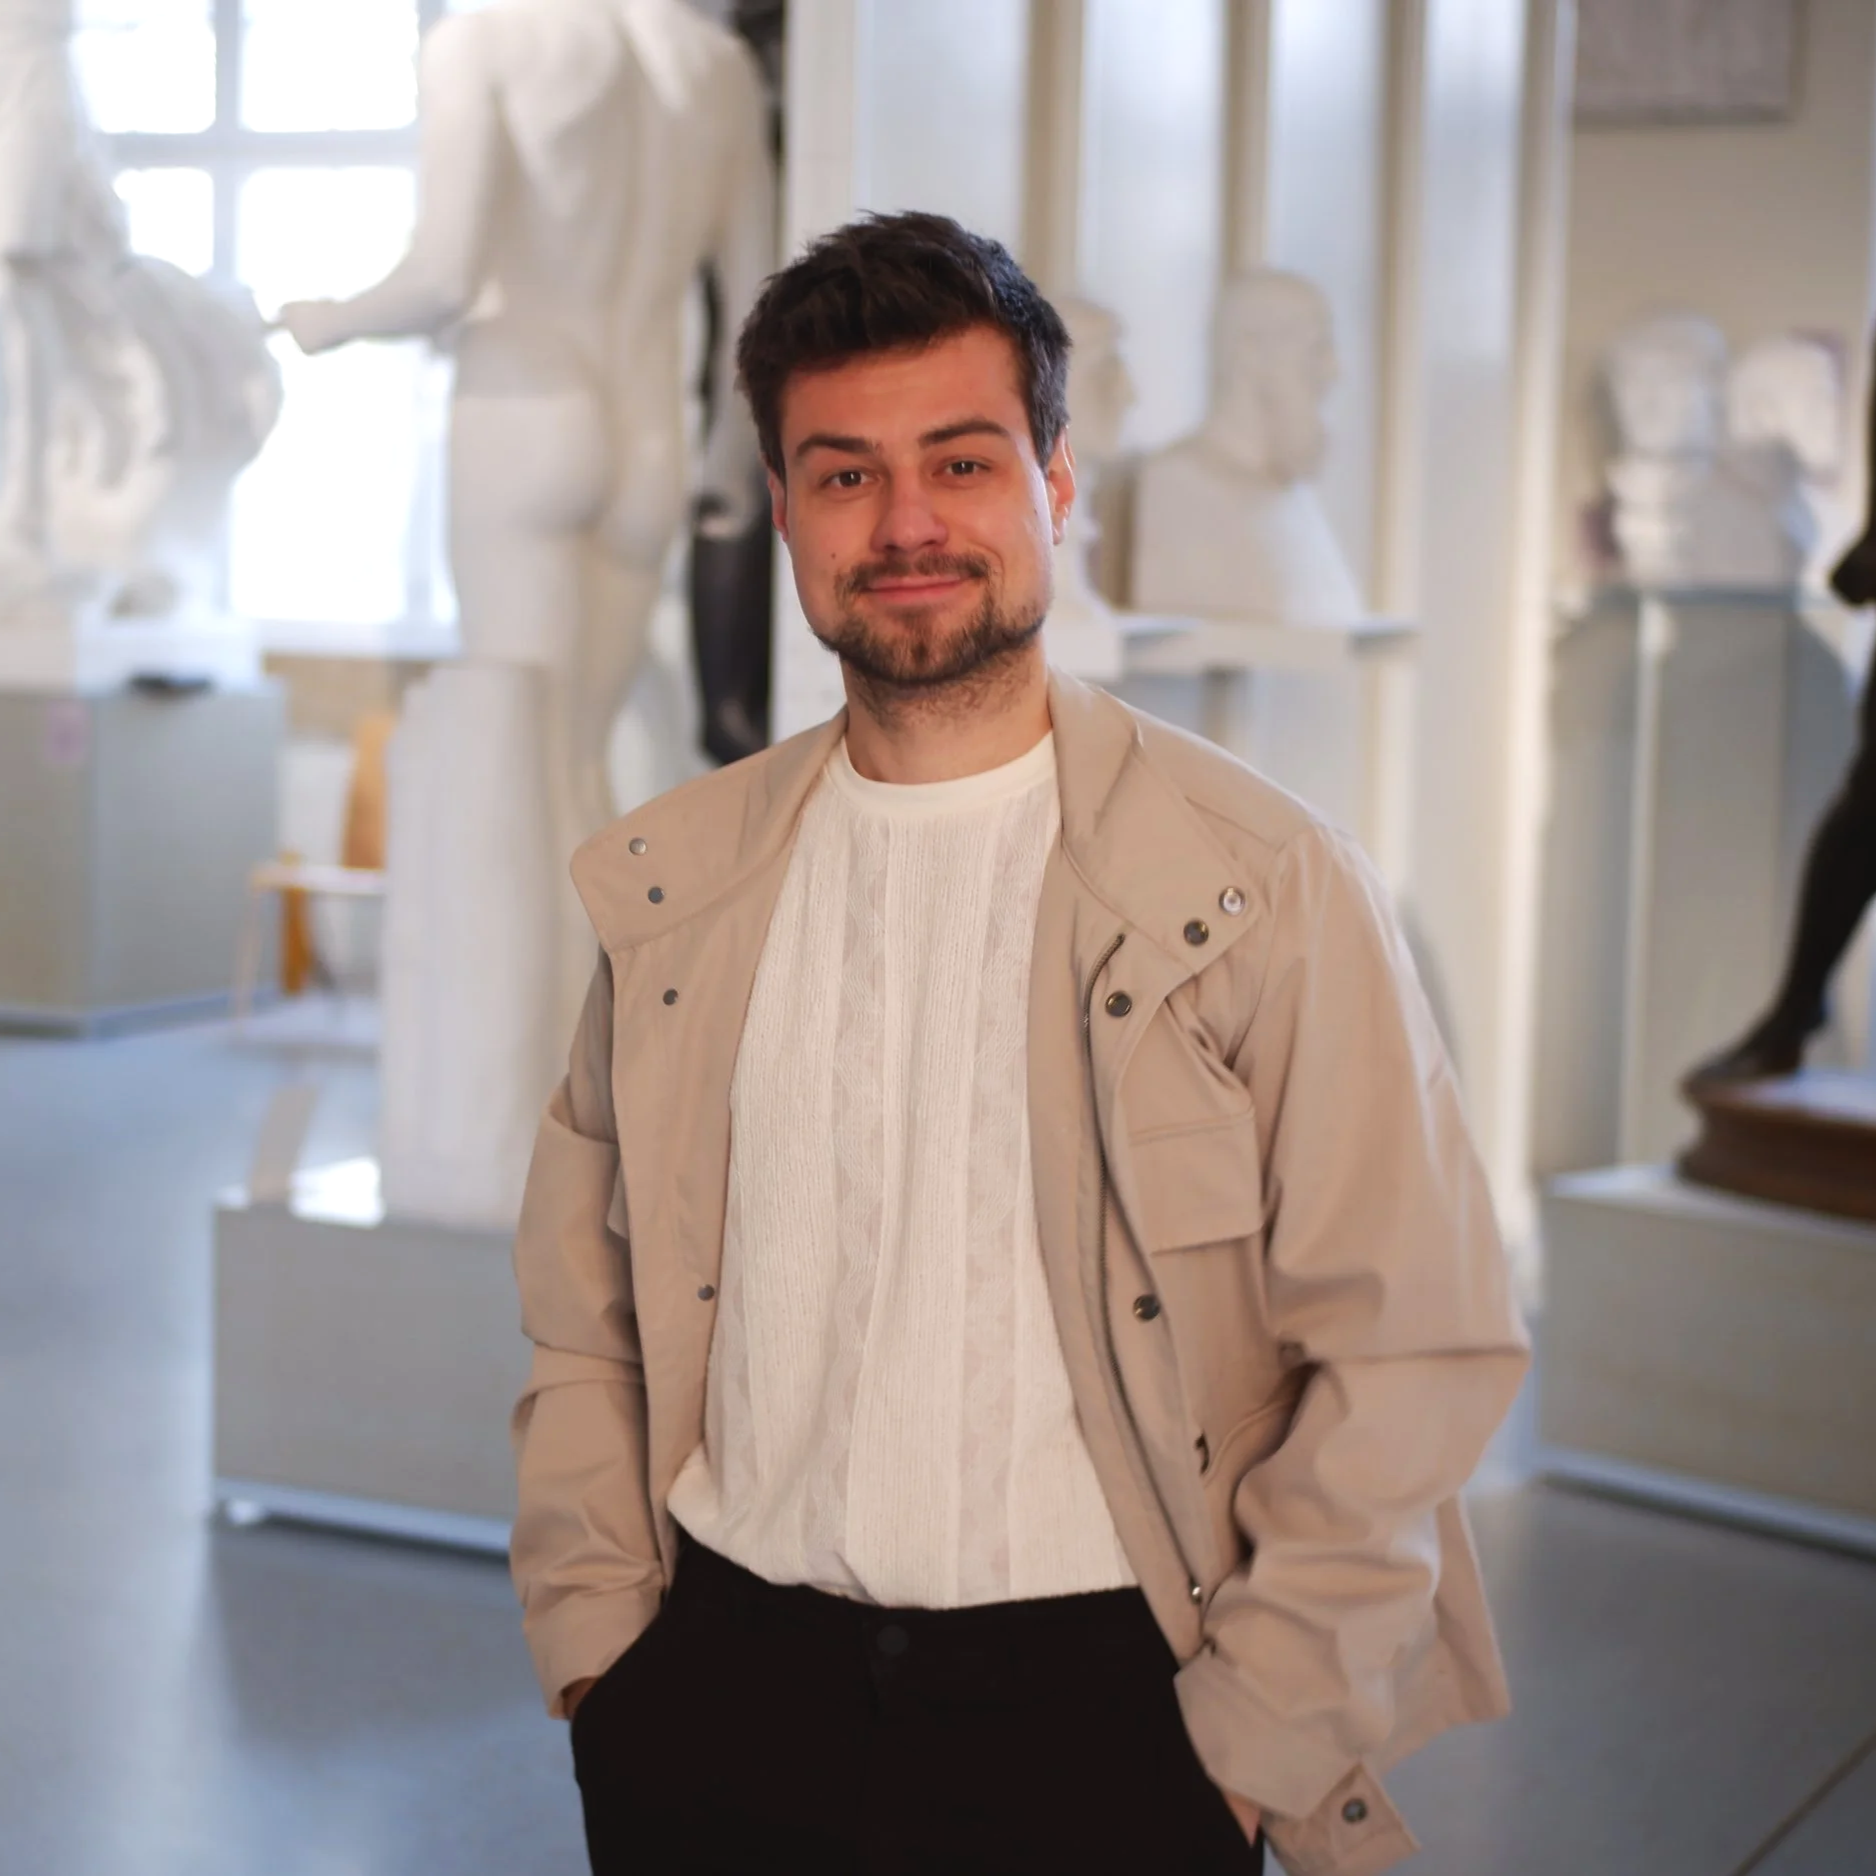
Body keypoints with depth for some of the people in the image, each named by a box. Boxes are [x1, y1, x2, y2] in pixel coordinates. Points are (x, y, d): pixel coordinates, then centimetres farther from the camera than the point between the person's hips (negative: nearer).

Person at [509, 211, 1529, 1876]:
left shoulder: (1263, 884, -7)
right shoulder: (674, 883, 5)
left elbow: (1413, 1349, -9)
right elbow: (583, 1310, 11)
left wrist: (1248, 1742, -10)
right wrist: (598, 1636, 3)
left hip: (1091, 1702, -3)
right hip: (719, 1695, 3)